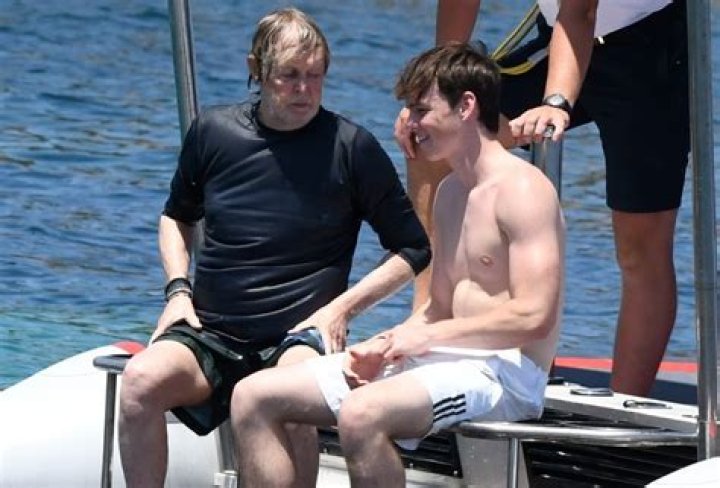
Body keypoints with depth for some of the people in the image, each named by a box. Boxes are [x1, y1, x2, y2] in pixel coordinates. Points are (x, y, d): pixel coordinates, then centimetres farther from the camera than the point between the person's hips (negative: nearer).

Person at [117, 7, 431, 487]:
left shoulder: (351, 147, -1)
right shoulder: (214, 132, 7)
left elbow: (413, 249, 6)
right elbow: (178, 216, 26)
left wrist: (342, 308, -5)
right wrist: (178, 290, 9)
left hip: (298, 337, -2)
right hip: (210, 335, 2)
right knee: (142, 377, -29)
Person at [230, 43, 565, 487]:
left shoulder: (522, 189, -11)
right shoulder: (451, 192, 20)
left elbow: (534, 316, -20)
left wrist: (429, 336, -15)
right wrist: (382, 347, 4)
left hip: (506, 374, -10)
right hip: (450, 362, 10)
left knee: (361, 414, -38)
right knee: (254, 398, 0)